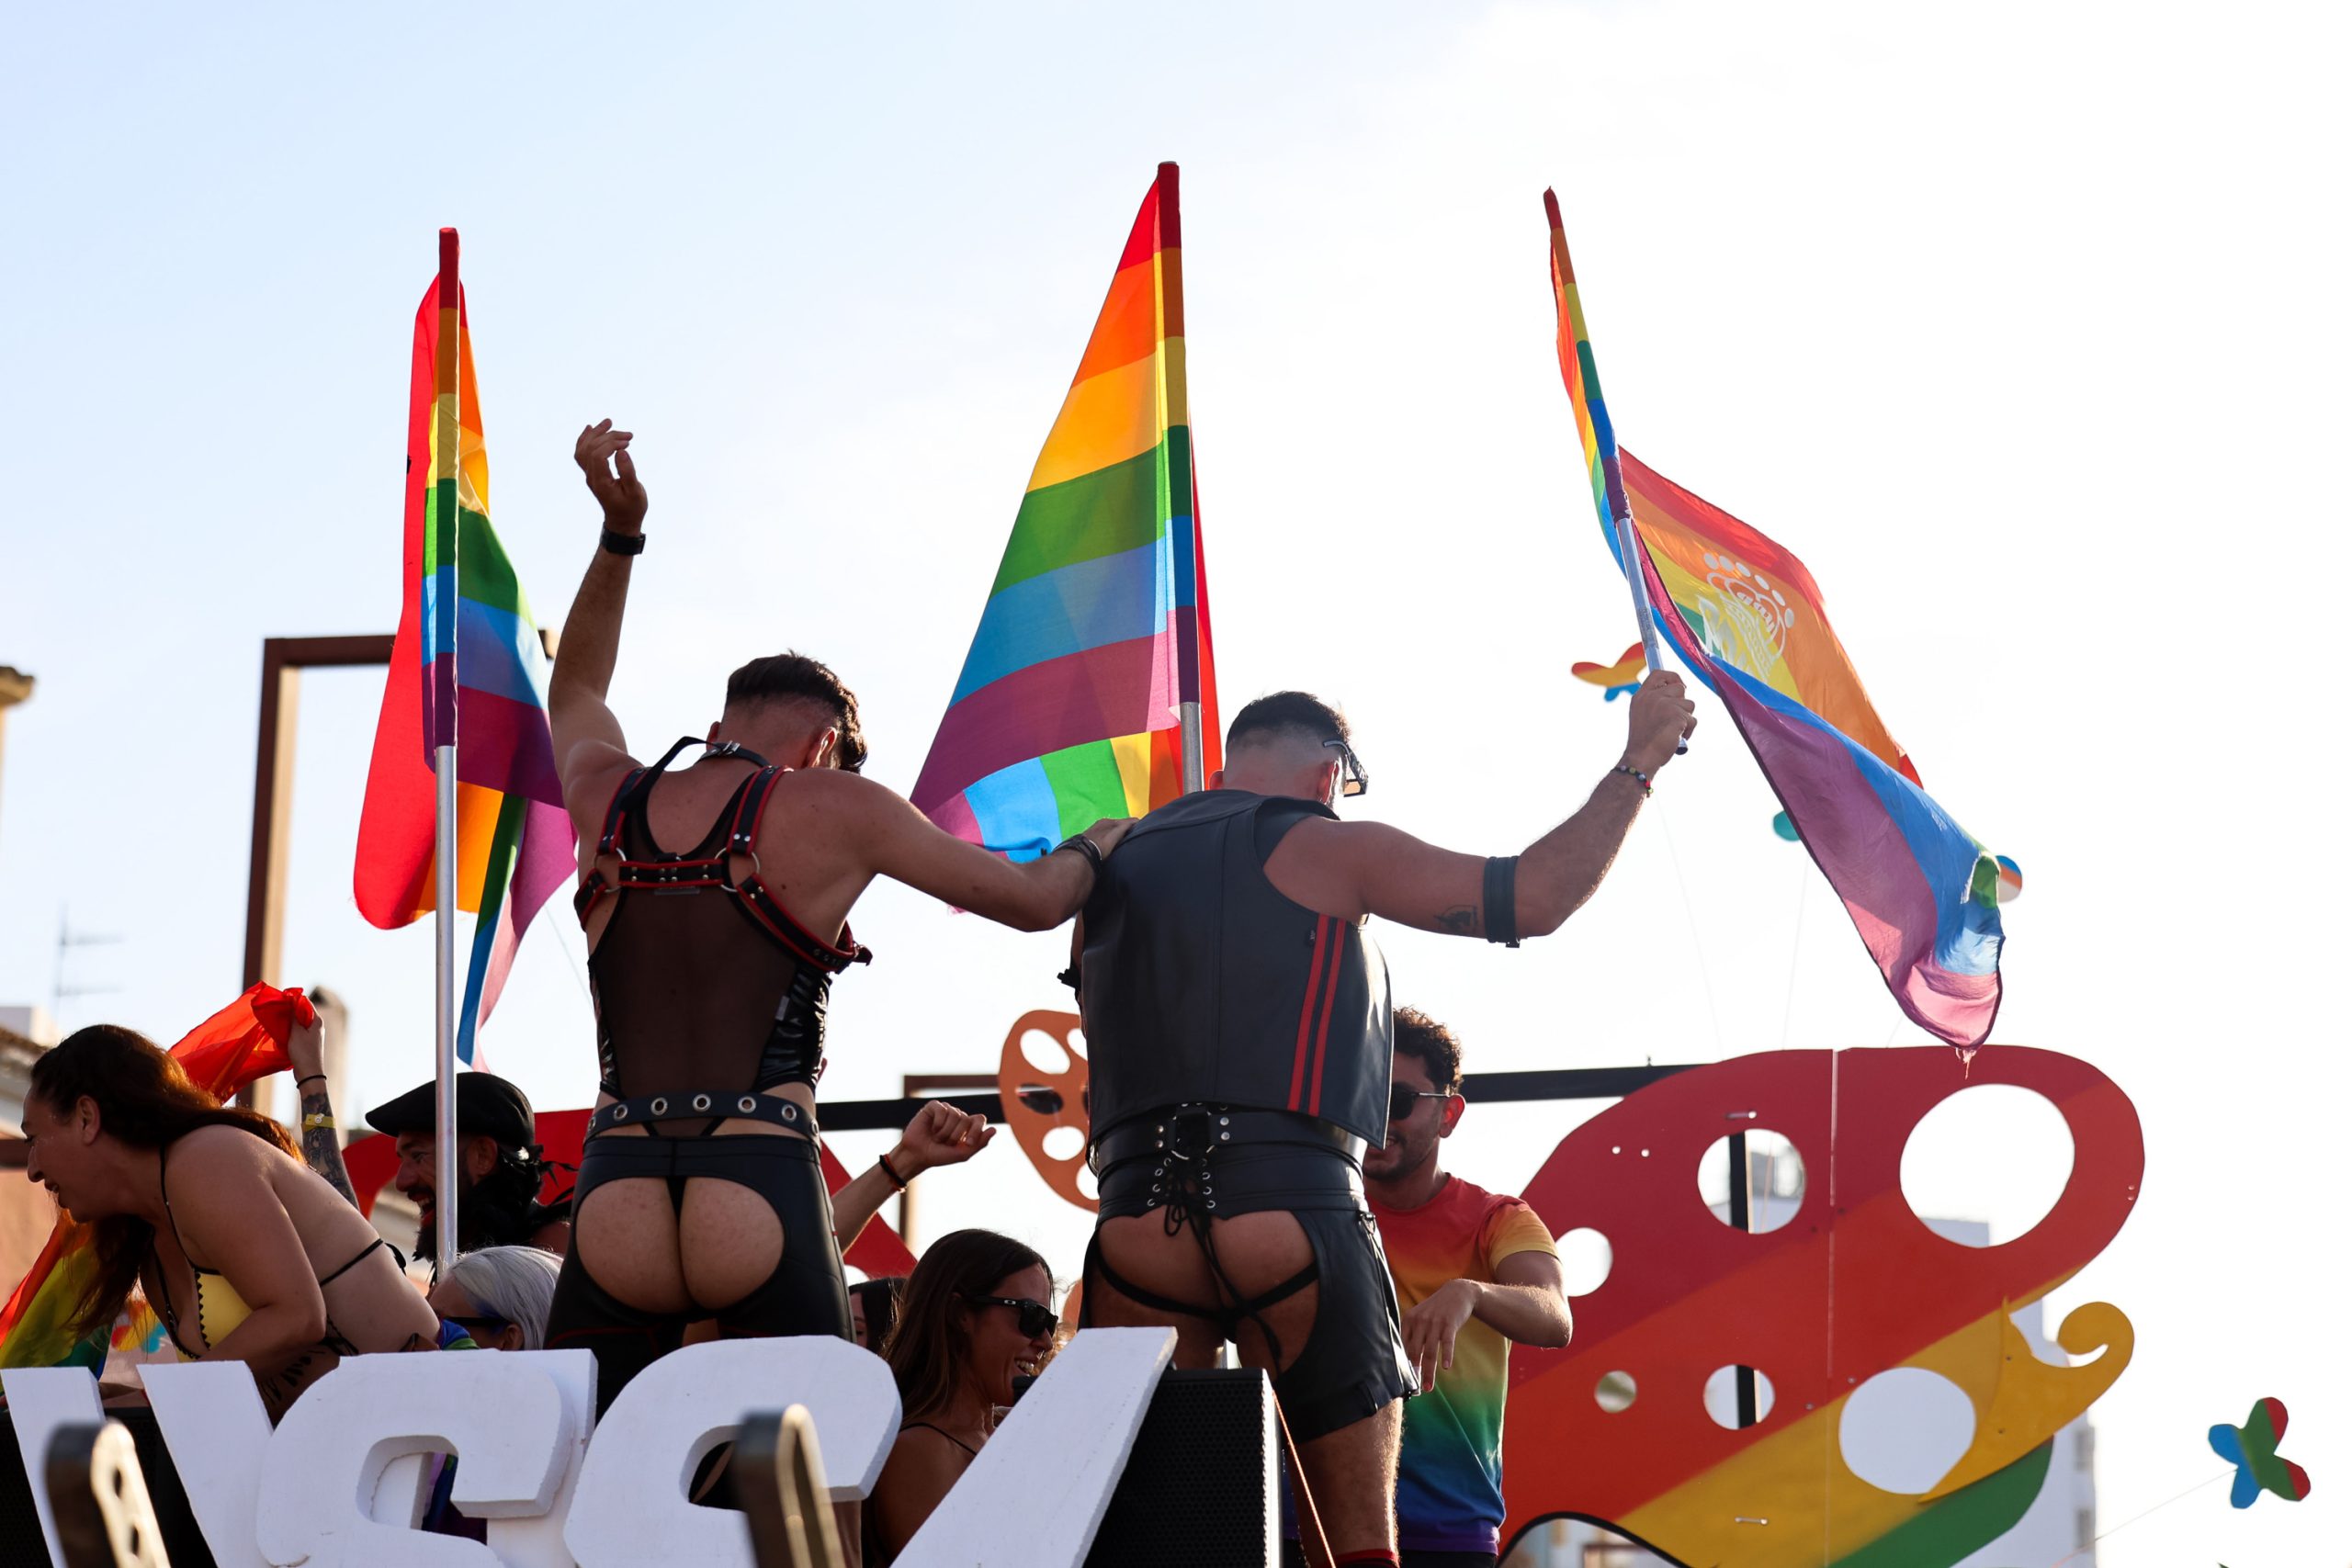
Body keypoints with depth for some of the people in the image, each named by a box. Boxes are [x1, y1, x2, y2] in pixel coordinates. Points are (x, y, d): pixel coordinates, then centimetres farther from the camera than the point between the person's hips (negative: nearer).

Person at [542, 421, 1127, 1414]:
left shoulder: (605, 800, 15)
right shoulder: (826, 808, 4)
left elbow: (572, 689, 39)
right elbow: (1032, 900, 11)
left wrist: (619, 531, 37)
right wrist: (1097, 845, 31)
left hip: (613, 1208, 3)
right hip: (760, 1201, -3)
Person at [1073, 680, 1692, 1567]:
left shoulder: (1115, 868, 21)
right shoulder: (1322, 847, 6)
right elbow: (1532, 898, 2)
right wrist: (1638, 762, 12)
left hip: (1134, 1223, 4)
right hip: (1293, 1214, -4)